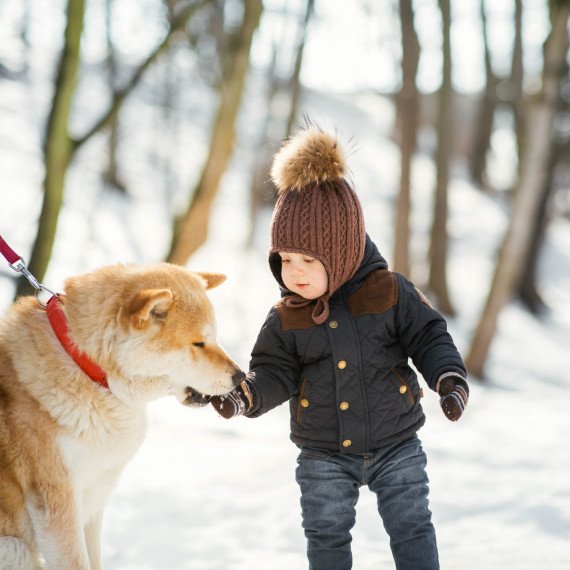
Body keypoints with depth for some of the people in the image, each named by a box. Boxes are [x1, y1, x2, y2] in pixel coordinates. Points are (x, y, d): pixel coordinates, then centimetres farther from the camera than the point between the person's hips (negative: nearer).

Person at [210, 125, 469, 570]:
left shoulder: (389, 292, -11)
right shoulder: (286, 318, -6)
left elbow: (429, 337, -7)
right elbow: (274, 373, -5)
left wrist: (450, 379, -24)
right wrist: (242, 395, -25)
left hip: (396, 445, -2)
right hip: (324, 455, 2)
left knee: (412, 529, 7)